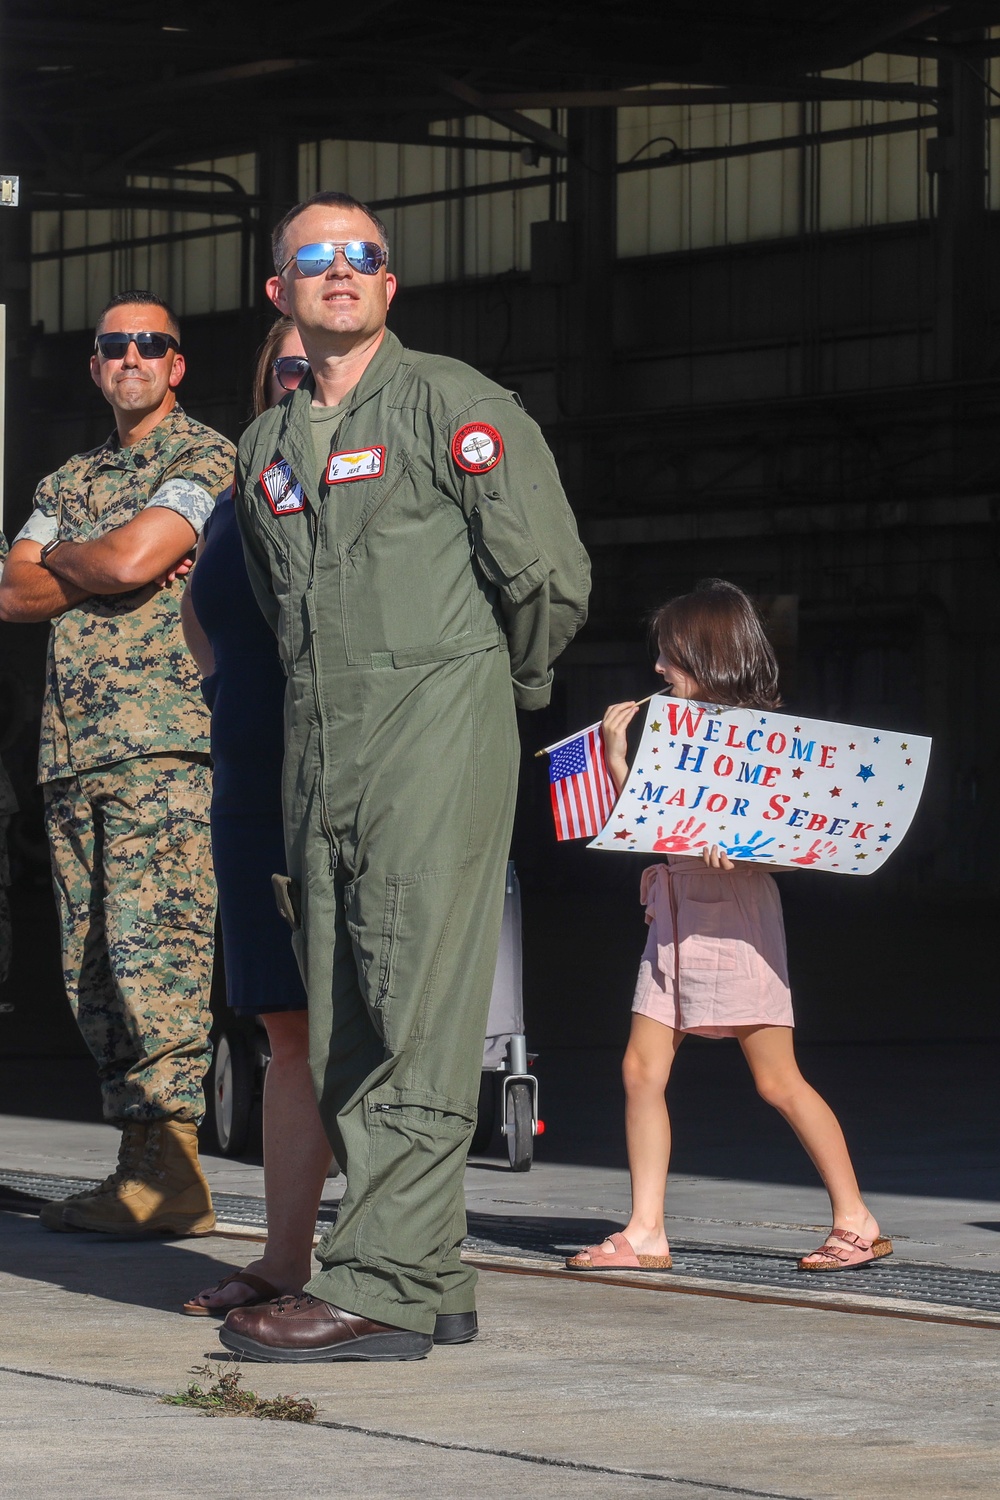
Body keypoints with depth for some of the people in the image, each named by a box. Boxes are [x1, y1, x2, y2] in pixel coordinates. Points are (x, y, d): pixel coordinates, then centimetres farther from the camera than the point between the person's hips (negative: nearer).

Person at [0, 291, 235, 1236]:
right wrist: (100, 570, -4)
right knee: (91, 963, 5)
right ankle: (137, 1165, 7)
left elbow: (135, 558, -14)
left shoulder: (204, 457, 0)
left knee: (155, 948, -14)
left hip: (164, 742, -8)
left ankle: (169, 1167, -16)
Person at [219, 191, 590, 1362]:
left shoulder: (452, 404, -3)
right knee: (341, 1030, 4)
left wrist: (507, 683, 9)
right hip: (319, 751, 7)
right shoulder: (267, 445, 17)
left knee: (415, 1013, -12)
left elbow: (550, 573, -4)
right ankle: (433, 1282, 8)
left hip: (439, 736, -7)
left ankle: (383, 1283, -16)